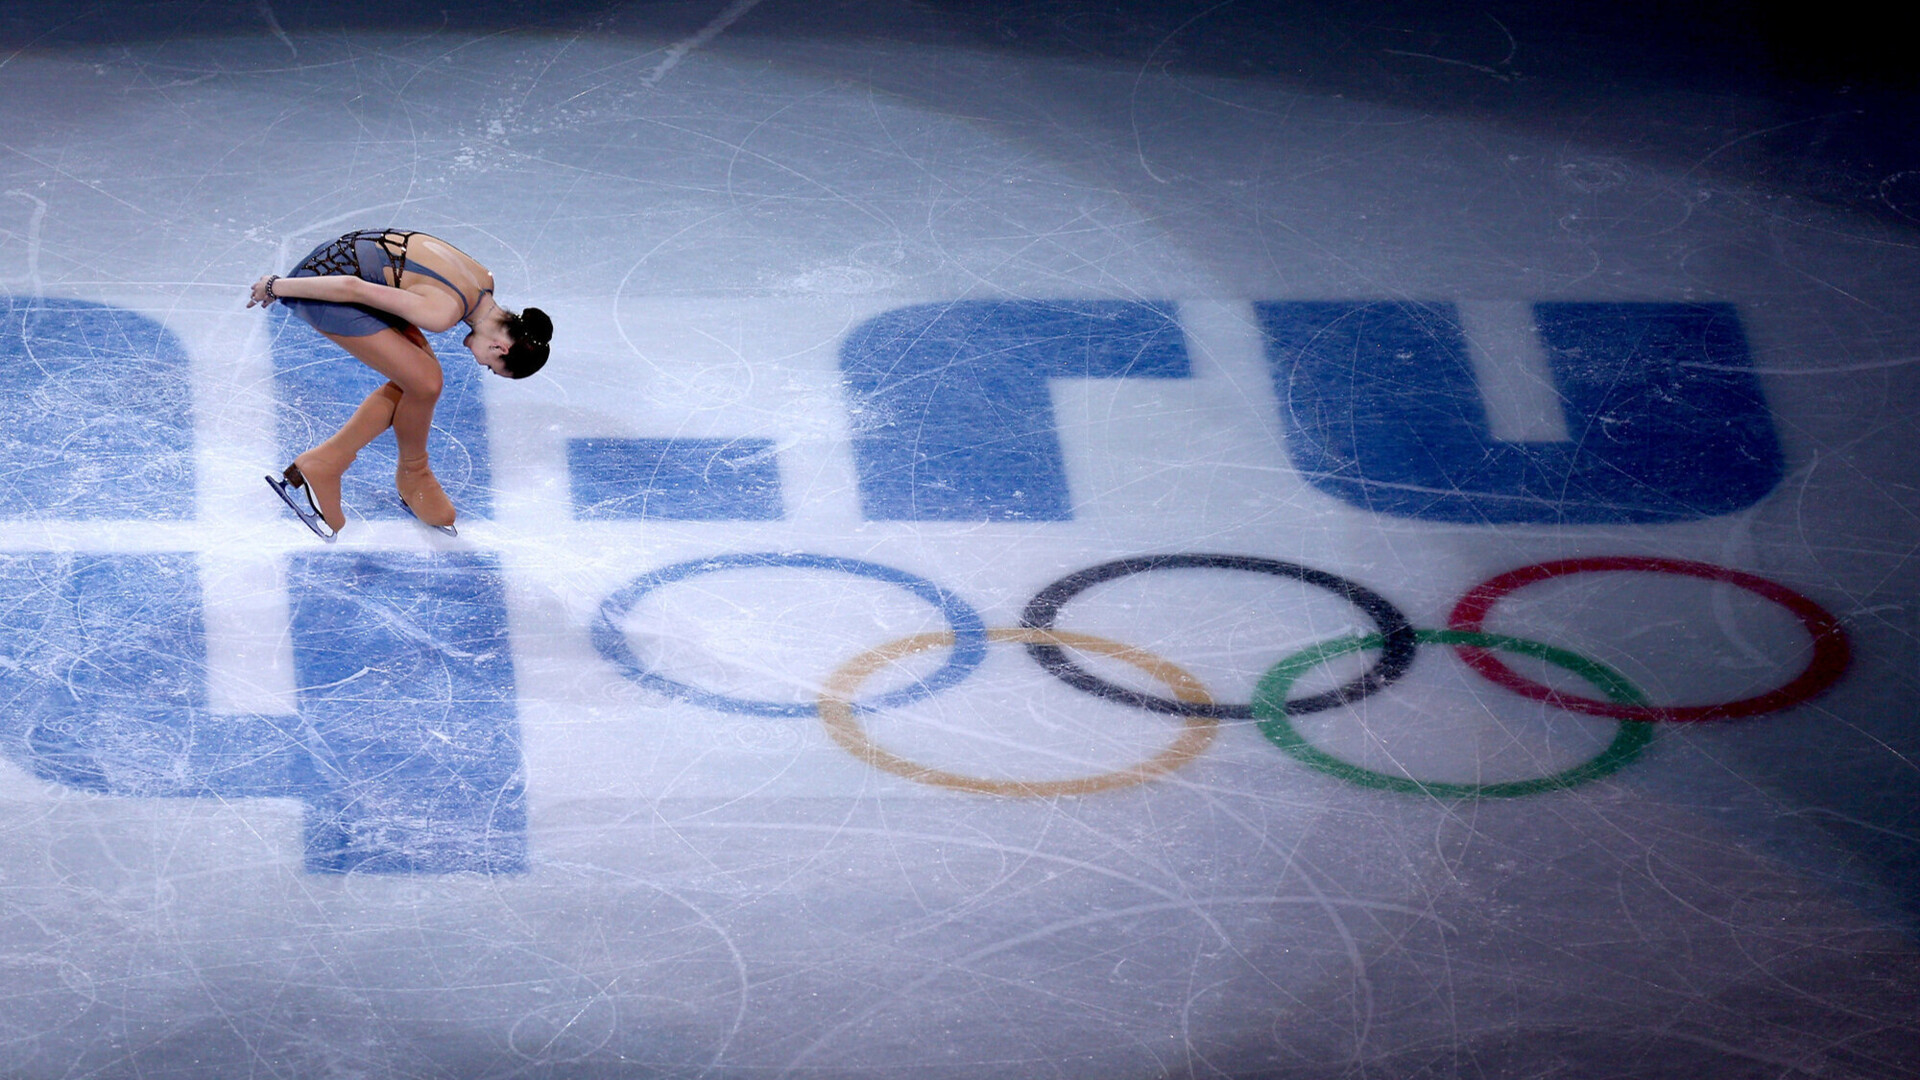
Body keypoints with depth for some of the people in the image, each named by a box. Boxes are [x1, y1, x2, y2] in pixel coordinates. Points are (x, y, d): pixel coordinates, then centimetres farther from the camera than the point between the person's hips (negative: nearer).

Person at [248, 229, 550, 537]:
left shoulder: (483, 281, 2)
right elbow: (355, 289, -25)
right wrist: (278, 287, -14)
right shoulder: (445, 312, -26)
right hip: (328, 278, -10)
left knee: (415, 378, 6)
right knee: (424, 382, -8)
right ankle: (413, 473, 17)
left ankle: (322, 465, 8)